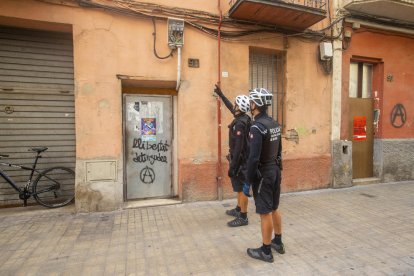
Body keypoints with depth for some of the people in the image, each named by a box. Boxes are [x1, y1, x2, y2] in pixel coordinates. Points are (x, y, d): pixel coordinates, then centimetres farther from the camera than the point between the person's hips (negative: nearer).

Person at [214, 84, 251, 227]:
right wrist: (221, 94, 31)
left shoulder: (239, 124, -23)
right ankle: (238, 209, 37)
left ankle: (243, 218, 12)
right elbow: (230, 108, 24)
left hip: (240, 160, -10)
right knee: (240, 187, 21)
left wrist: (232, 166, -24)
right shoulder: (243, 118, 5)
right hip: (242, 159, 10)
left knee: (241, 189, 0)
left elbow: (238, 148, -26)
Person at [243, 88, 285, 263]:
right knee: (274, 209, 21)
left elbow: (254, 158, -24)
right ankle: (278, 242, 37)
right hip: (275, 170, 9)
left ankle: (266, 251, 18)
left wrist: (248, 182, -17)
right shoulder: (275, 124, 7)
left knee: (265, 213, 3)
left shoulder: (257, 127, -21)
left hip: (263, 174, -9)